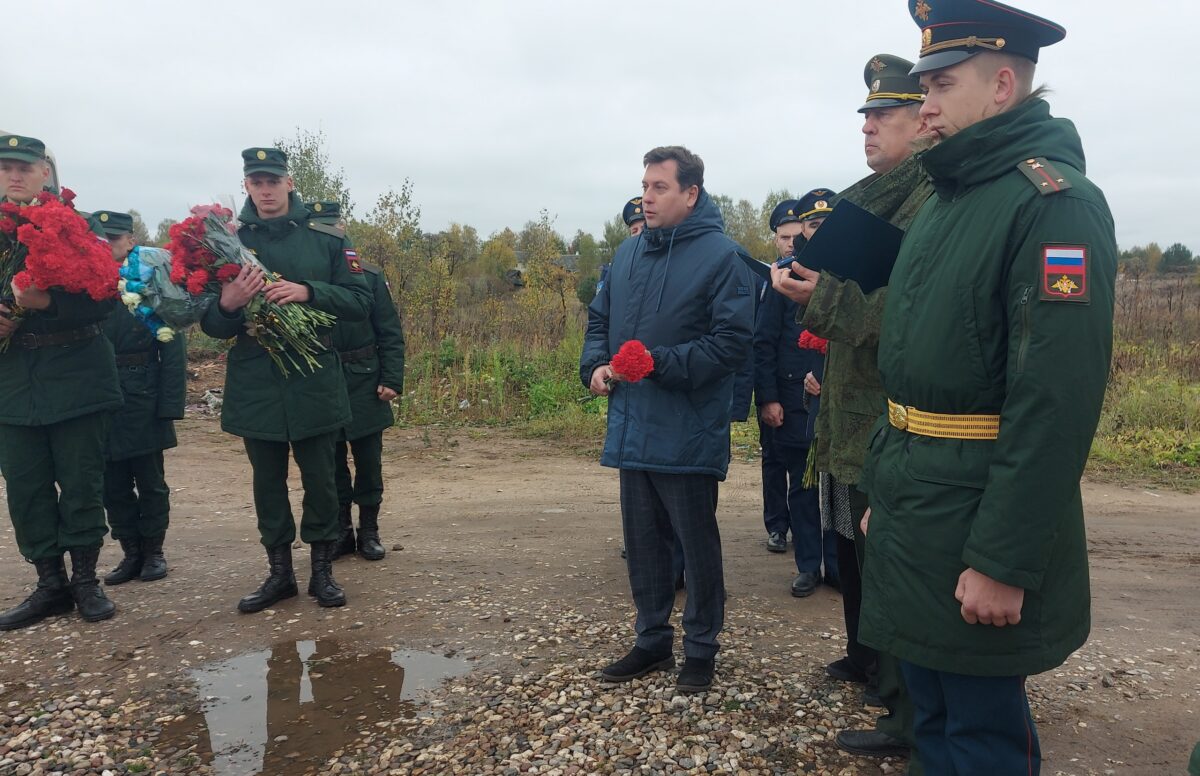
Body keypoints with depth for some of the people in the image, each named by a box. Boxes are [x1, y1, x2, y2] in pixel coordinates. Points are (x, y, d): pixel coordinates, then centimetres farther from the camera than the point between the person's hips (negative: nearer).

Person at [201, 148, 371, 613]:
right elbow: (212, 326, 4)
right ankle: (279, 571, 24)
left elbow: (360, 302, -3)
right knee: (267, 480, 11)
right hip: (254, 384, 2)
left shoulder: (327, 238, 1)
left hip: (315, 381, -1)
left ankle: (322, 570, 21)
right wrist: (228, 304, -19)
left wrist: (308, 291, -18)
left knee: (319, 478, 6)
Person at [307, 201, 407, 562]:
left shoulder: (370, 275, -1)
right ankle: (340, 531, 23)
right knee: (331, 462, 9)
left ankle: (369, 531, 20)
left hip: (365, 384, 0)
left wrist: (391, 380, -8)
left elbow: (391, 334, 0)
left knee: (369, 461, 7)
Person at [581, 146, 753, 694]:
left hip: (687, 432, -6)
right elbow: (600, 319, 19)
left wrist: (662, 363, -23)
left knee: (697, 542, 7)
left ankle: (701, 648, 25)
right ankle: (652, 640, 32)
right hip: (632, 428, 7)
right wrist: (595, 364, 1)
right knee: (641, 539, 15)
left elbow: (732, 340, -16)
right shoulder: (627, 253, 11)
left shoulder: (720, 255, -9)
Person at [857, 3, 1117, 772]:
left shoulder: (1055, 202, -15)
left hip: (974, 529, -8)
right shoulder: (947, 199, 13)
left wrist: (1005, 562, -23)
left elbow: (1057, 401, -23)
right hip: (916, 518, 8)